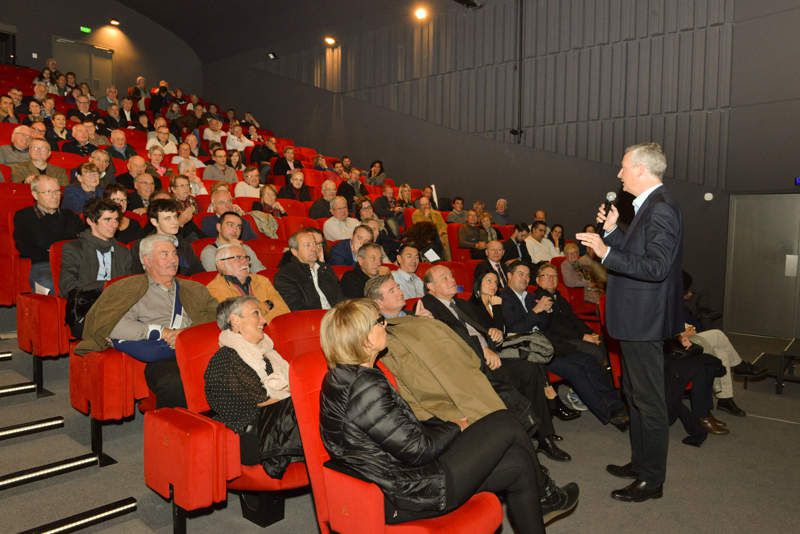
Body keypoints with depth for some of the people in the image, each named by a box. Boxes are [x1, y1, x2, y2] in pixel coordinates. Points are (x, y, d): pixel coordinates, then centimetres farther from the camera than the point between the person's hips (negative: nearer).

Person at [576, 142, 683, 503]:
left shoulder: (661, 209, -19)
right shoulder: (649, 206, 13)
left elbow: (656, 267, -26)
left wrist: (606, 252, -28)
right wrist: (612, 230, 9)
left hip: (644, 321, -11)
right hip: (635, 319, 11)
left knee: (649, 401, 1)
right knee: (635, 394, 21)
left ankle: (652, 480, 15)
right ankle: (640, 463, 36)